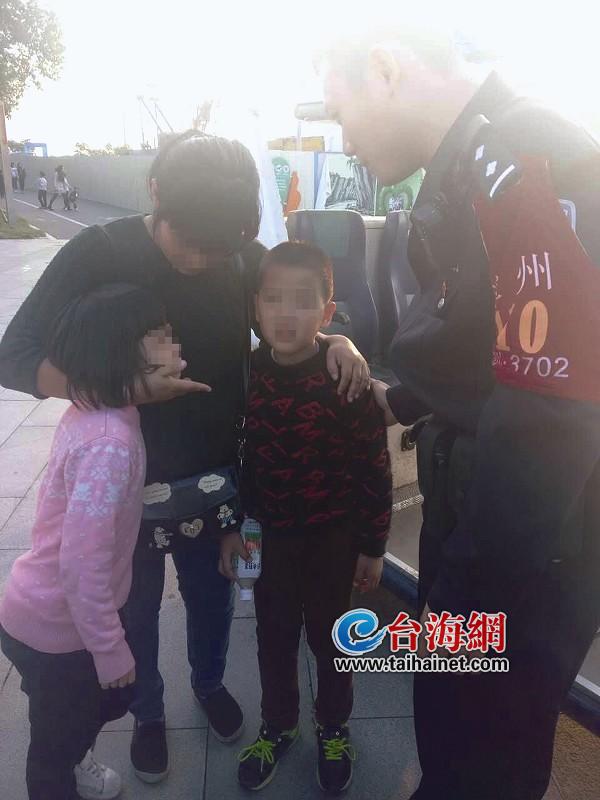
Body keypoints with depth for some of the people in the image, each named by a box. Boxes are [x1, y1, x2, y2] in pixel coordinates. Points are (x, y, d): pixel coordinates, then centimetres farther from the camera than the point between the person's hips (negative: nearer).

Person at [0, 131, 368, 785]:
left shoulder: (243, 255, -10)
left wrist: (335, 341, -19)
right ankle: (147, 713, 47)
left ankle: (209, 682, 53)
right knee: (135, 604, 18)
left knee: (212, 591, 22)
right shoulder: (98, 254, -18)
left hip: (217, 473, 2)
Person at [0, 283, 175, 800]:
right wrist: (111, 650, -20)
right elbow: (82, 565, -30)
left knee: (113, 696, 31)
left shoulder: (93, 410, -5)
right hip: (56, 627, -9)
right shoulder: (110, 444, -34)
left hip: (51, 609, 9)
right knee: (57, 740, 20)